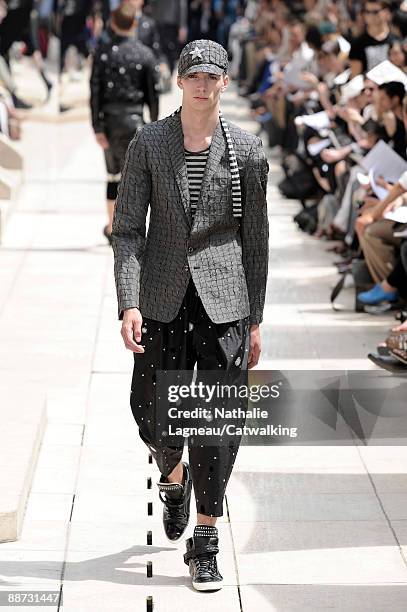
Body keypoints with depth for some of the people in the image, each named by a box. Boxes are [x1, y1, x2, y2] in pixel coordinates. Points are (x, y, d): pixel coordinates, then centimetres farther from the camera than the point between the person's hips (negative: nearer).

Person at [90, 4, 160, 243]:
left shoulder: (103, 50, -3)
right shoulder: (145, 54, -2)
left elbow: (95, 90, -7)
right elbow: (154, 93, -1)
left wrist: (97, 127, -5)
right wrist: (153, 126, 11)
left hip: (108, 118, 2)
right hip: (133, 119, -2)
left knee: (113, 174, 18)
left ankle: (112, 227, 29)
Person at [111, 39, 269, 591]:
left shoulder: (246, 150, 0)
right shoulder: (148, 144, 0)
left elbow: (256, 239, 6)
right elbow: (126, 229, -2)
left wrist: (255, 319, 7)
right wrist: (129, 304, -14)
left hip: (222, 296, -1)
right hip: (162, 296, 1)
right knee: (152, 411, 5)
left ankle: (204, 544, 5)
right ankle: (173, 478, 41)